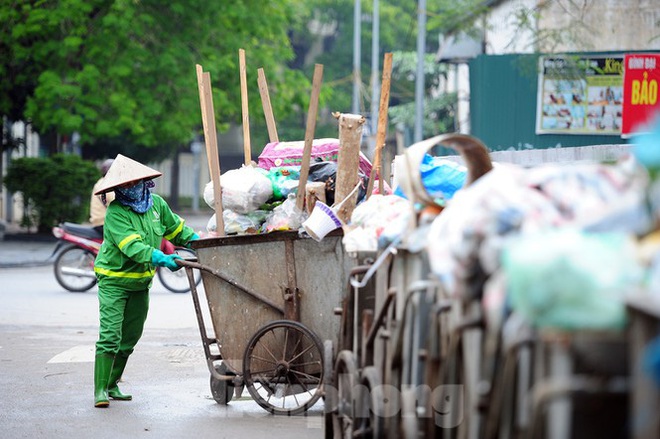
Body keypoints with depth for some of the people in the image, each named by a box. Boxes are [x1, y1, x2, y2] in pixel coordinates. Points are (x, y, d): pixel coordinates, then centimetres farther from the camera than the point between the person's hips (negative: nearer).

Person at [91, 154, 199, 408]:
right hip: (114, 280, -7)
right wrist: (161, 259, -42)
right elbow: (132, 246, -30)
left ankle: (112, 385, 25)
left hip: (141, 281, 7)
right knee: (110, 336, -15)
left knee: (130, 338, 13)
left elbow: (177, 229, 17)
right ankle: (100, 390, -14)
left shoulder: (157, 204, 2)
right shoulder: (115, 212, -18)